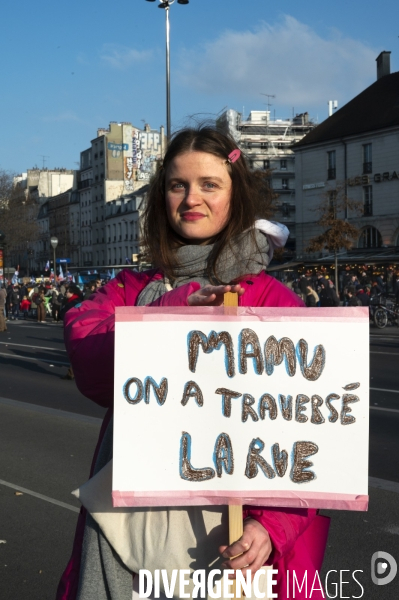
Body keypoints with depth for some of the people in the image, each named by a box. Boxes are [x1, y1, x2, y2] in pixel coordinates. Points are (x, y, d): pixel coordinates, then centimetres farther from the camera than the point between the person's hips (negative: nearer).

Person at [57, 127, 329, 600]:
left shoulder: (272, 299, -3)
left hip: (229, 523, -2)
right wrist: (174, 310, -22)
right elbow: (87, 360, -11)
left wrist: (271, 524, -21)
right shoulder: (129, 289, 8)